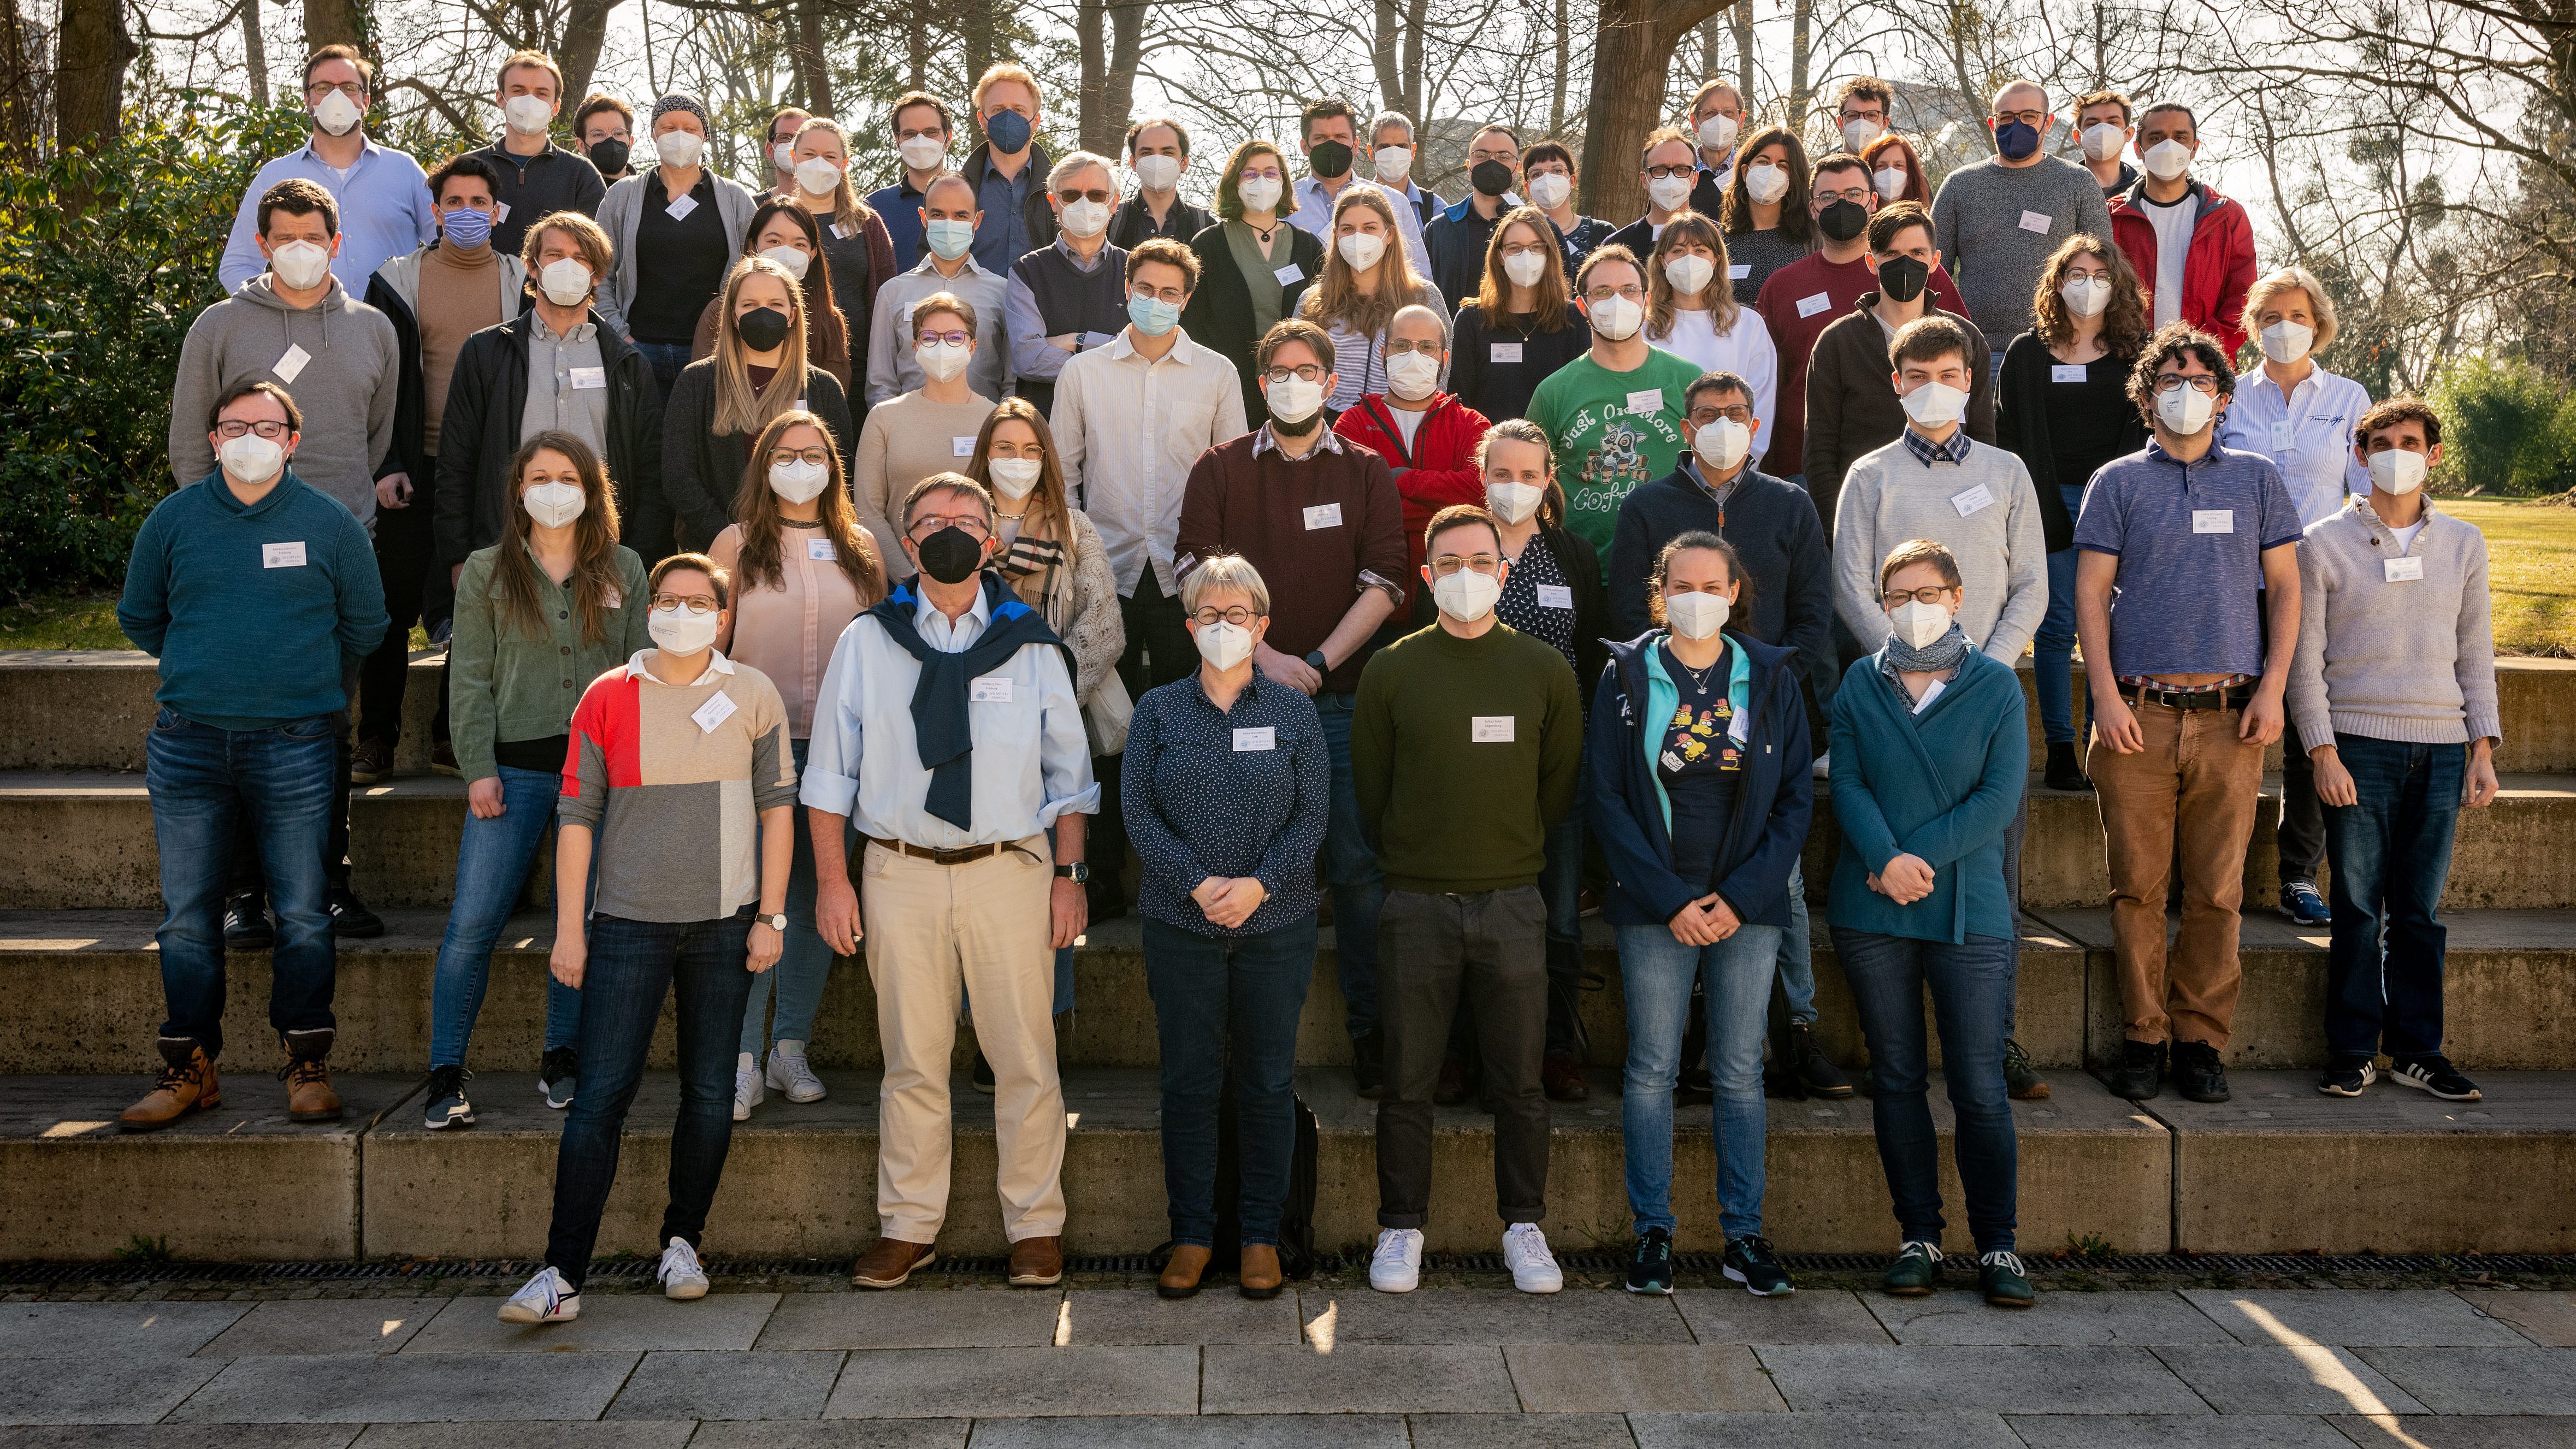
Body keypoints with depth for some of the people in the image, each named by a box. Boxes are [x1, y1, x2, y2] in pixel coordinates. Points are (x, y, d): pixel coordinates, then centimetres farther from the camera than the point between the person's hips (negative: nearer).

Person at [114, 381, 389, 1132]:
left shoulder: (330, 524, 2)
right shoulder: (172, 519, 6)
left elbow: (366, 625, 13)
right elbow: (138, 617, 19)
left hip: (296, 747, -2)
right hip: (187, 746, 2)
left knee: (304, 914, 1)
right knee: (187, 918, 5)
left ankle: (308, 1065, 12)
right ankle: (190, 1069, 15)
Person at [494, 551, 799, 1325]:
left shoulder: (752, 696, 4)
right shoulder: (607, 698, 1)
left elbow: (777, 806, 6)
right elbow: (577, 816, 2)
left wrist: (771, 916, 1)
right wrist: (569, 929, -1)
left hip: (723, 923, 1)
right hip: (628, 923, -1)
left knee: (708, 1094, 7)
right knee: (601, 1094, -6)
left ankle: (683, 1242, 24)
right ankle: (562, 1274, -4)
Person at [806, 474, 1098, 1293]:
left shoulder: (1031, 646, 6)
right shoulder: (866, 644, 6)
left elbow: (1069, 771, 11)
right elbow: (831, 772, 7)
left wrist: (1069, 875, 5)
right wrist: (832, 880, 1)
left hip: (1010, 868, 0)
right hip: (901, 870, 0)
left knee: (1025, 1056, 2)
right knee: (912, 1058, 6)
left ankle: (1035, 1227, 14)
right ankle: (908, 1228, 18)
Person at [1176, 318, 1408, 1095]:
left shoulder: (1366, 473, 11)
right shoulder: (1219, 470, 10)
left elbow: (1384, 584, 2)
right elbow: (1197, 578, 1)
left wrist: (1318, 661, -9)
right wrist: (1262, 657, -10)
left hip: (1342, 700, 0)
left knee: (1358, 866, -3)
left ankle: (1370, 1031, 6)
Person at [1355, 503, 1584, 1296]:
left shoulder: (1545, 671, 4)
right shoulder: (1392, 670, 1)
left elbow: (1562, 785, 12)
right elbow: (1369, 787, 8)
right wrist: (1412, 859, 10)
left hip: (1512, 902, 1)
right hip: (1418, 903, -1)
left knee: (1519, 1082, 5)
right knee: (1407, 1081, 5)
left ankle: (1524, 1229, 17)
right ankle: (1401, 1230, 16)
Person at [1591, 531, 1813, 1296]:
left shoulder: (1771, 679, 5)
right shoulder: (1626, 677, 1)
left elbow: (1797, 797, 4)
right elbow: (1606, 799, -2)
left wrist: (1741, 896, -6)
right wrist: (1670, 901, -9)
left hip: (1748, 908, 1)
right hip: (1655, 907, -1)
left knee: (1740, 1071, 5)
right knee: (1651, 1069, 1)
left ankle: (1744, 1232, 14)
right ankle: (1652, 1229, 12)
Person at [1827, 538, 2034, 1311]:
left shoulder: (1997, 685, 4)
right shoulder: (1860, 684, 9)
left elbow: (2000, 794, -5)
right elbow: (1846, 782, -1)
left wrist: (1922, 857, -14)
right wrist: (1886, 859, -17)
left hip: (1970, 909, -2)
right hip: (1872, 911, 2)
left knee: (1980, 1087, -3)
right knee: (1897, 1079, 7)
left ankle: (1997, 1245, 8)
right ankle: (1919, 1237, 17)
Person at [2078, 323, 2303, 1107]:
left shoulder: (2256, 479, 12)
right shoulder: (2118, 482, 8)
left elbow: (2284, 588, 12)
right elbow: (2090, 594, 4)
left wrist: (2273, 689, 0)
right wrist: (2106, 695, -6)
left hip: (2230, 716, 1)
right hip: (2139, 711, -1)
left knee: (2217, 890, 1)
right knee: (2137, 886, 0)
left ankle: (2200, 1041, 11)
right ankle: (2142, 1038, 9)